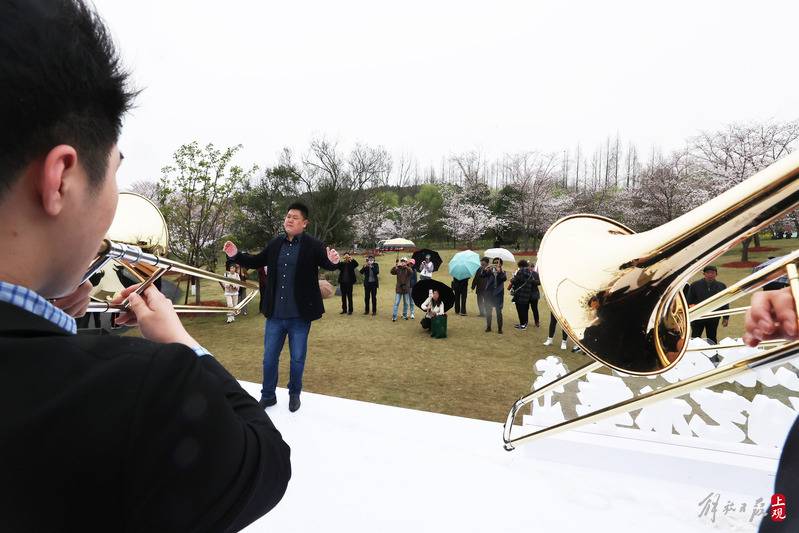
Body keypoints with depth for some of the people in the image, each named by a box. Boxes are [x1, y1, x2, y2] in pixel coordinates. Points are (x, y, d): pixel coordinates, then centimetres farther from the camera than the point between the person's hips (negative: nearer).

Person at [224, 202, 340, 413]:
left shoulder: (313, 245, -8)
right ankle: (268, 396, 33)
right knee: (269, 358, 14)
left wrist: (332, 261, -40)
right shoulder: (275, 244, 5)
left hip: (299, 316, -4)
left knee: (297, 359, 12)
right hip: (275, 315, 4)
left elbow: (326, 264, -16)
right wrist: (236, 255, -3)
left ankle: (294, 395, 34)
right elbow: (256, 261, 12)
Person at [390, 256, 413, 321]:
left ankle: (404, 314, 28)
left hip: (406, 288, 1)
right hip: (399, 288, -1)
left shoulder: (408, 269, 1)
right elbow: (392, 272, -15)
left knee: (406, 303, 11)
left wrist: (405, 266, -38)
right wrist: (394, 267, -34)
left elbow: (411, 272, -22)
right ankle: (394, 316, -1)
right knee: (396, 303, -3)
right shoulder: (398, 269, 1)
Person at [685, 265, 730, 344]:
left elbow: (725, 303, 11)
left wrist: (726, 318, 7)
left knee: (712, 340, 12)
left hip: (713, 319, 2)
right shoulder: (695, 285, -1)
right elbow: (688, 301, 1)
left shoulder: (722, 286, 5)